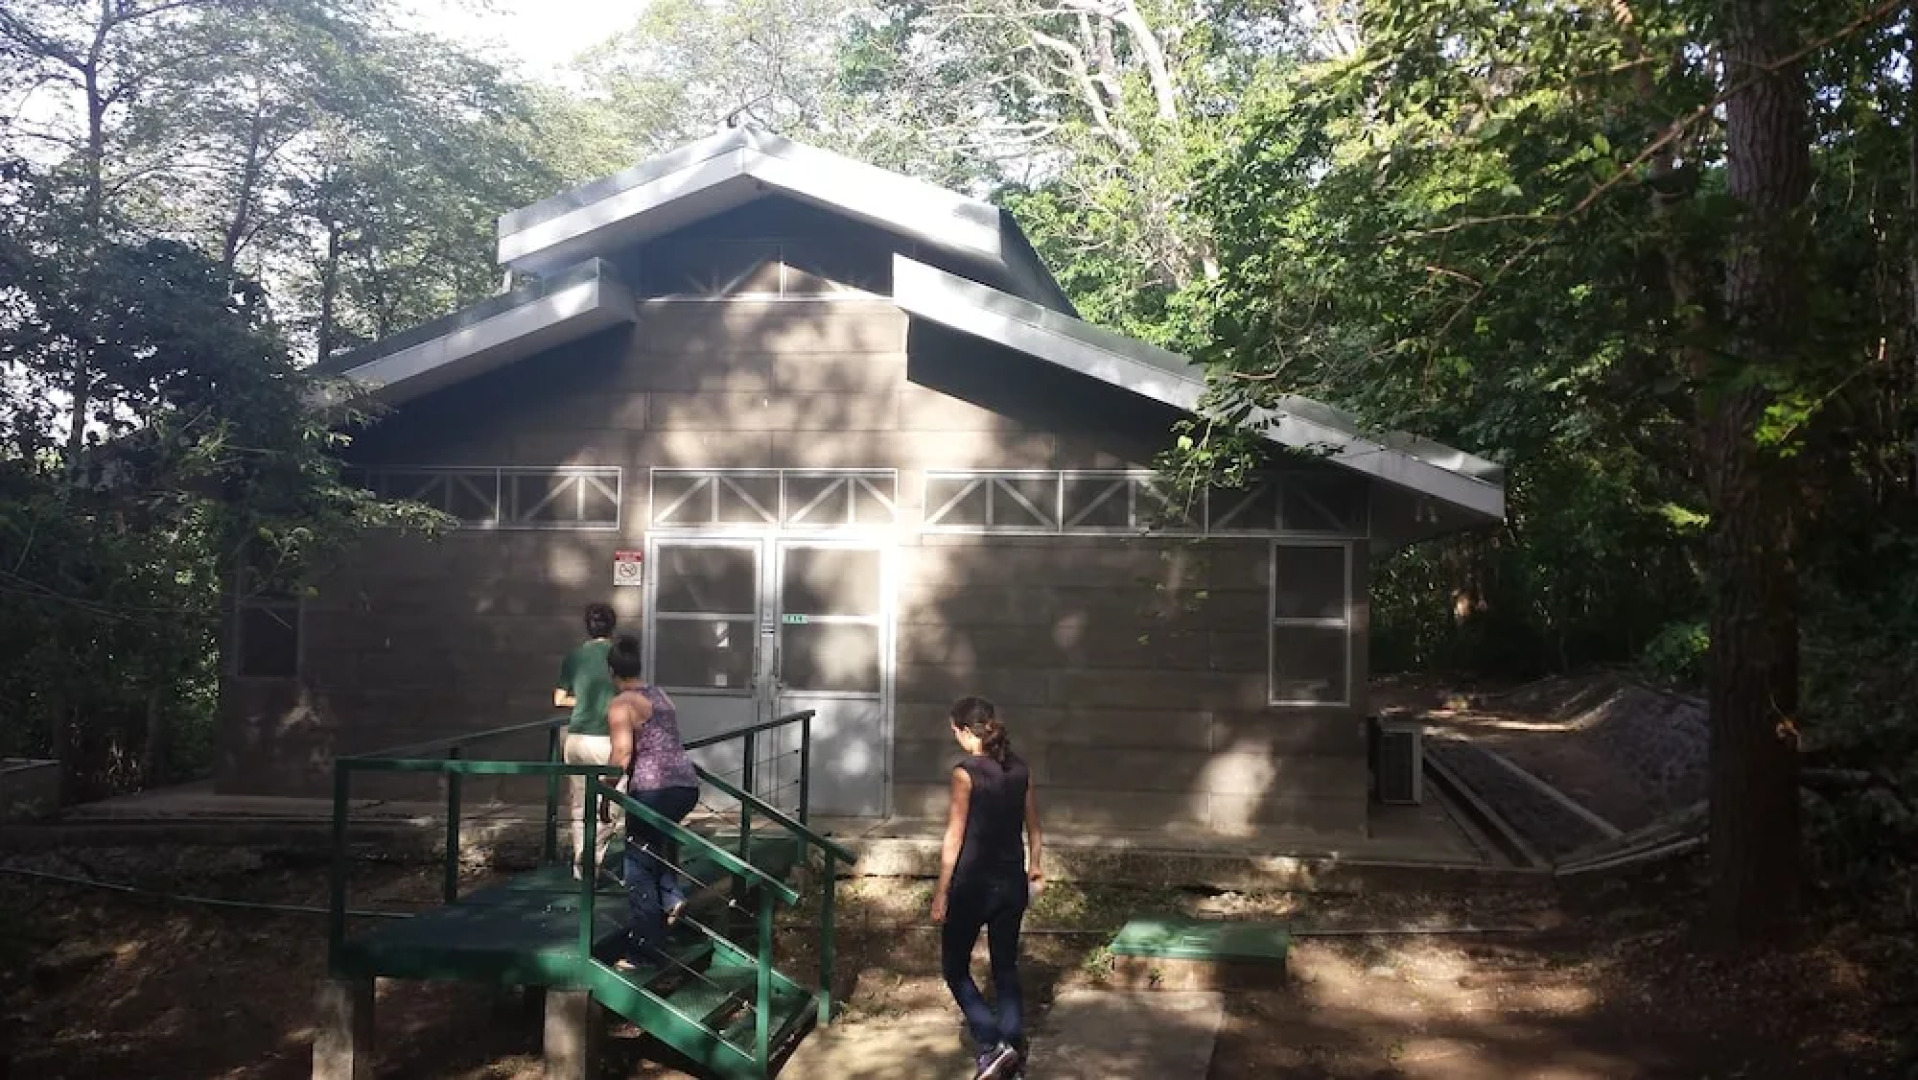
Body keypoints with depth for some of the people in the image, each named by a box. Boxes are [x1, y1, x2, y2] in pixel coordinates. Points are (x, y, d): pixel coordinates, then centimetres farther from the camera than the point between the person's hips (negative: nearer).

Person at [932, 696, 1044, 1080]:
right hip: (1012, 882, 6)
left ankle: (992, 1044, -3)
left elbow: (955, 837, -14)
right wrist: (1034, 866, 27)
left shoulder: (966, 772, -15)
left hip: (973, 884, -6)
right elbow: (1034, 828, 12)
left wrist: (941, 891, -8)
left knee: (955, 968, 10)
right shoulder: (1020, 770, 3)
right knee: (1006, 969, 15)